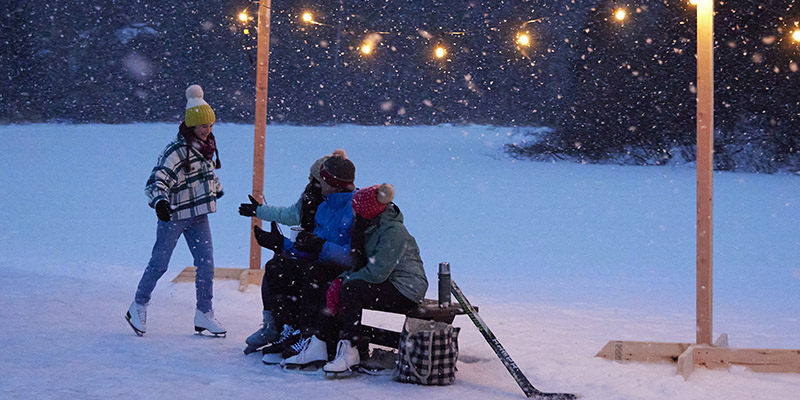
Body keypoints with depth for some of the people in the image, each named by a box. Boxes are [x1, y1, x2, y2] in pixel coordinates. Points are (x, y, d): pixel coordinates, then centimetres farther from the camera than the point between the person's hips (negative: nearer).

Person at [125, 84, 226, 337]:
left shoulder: (207, 146, 7)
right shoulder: (176, 150, -18)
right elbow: (158, 179, -25)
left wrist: (216, 188, 43)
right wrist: (160, 201, -43)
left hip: (198, 215, 7)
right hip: (173, 214, -7)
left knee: (206, 264, 1)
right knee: (159, 264, 4)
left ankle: (204, 314, 10)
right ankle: (138, 307, 22)